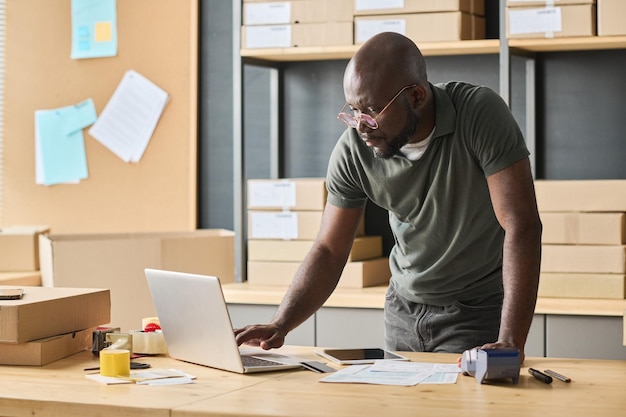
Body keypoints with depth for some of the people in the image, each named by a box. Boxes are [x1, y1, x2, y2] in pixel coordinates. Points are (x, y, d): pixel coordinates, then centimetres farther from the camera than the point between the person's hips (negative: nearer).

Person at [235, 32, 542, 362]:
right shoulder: (353, 149, -11)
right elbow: (329, 251, -3)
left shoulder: (480, 114, -23)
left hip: (480, 310, -4)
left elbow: (521, 226, -27)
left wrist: (511, 342, -35)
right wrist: (278, 327, -19)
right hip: (404, 308, 4)